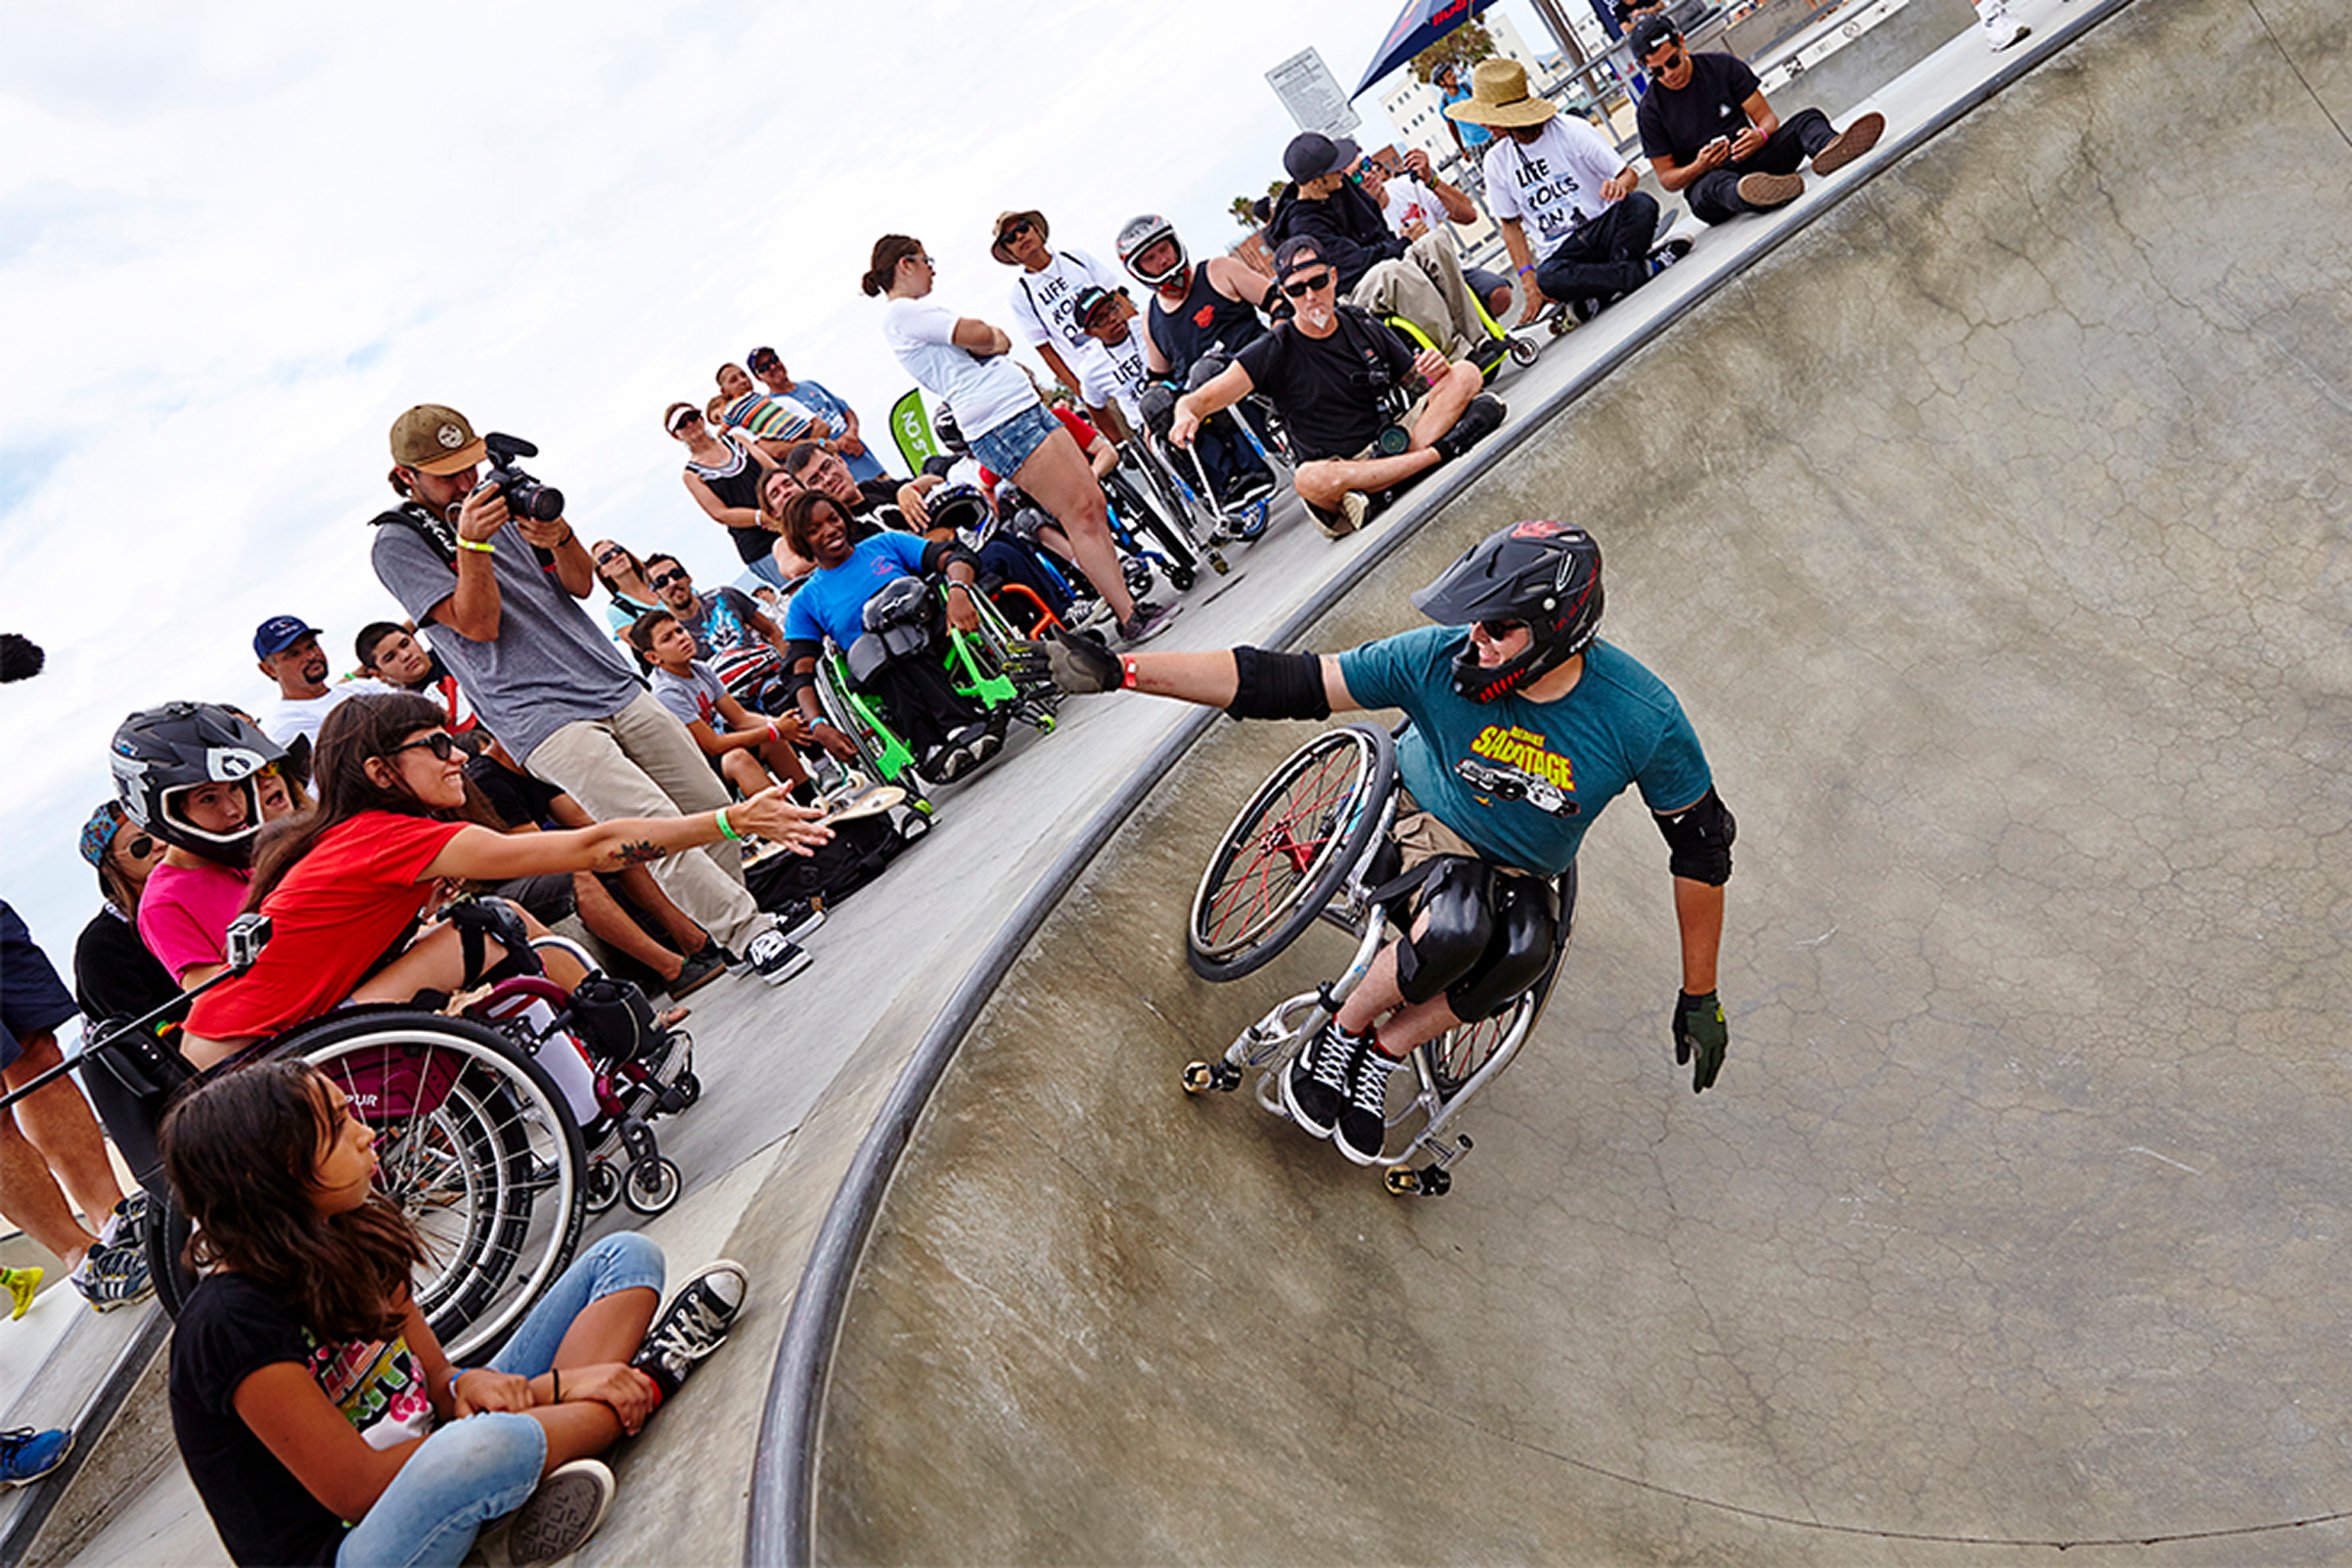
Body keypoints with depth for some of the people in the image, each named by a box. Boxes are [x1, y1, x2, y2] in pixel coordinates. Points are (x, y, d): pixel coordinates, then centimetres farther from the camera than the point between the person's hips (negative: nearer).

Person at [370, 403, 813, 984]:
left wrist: (558, 537, -9)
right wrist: (471, 542, -20)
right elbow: (479, 625, -10)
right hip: (543, 717, -6)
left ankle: (733, 920, 22)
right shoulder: (397, 543, -1)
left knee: (712, 808, 5)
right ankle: (748, 933, -10)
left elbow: (581, 584, 11)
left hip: (616, 686, 7)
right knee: (656, 826, -20)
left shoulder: (500, 498, 15)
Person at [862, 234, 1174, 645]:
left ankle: (1128, 604, 8)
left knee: (1094, 504, 5)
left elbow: (1000, 343, 19)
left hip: (1026, 408, 10)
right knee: (1080, 514, -12)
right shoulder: (903, 313, -6)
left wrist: (991, 338, -1)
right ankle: (1130, 618, -9)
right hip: (1001, 423, -10)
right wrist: (991, 335, 6)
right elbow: (980, 336, -15)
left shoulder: (912, 314, 25)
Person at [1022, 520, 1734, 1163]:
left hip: (1528, 873, 1)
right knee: (1459, 929, -35)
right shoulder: (1438, 658, -25)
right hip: (1426, 821, -1)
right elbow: (1282, 680, -25)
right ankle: (1341, 1034, -7)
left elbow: (1701, 847, -11)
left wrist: (1699, 996, -6)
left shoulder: (1642, 717, -24)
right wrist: (1116, 671, -31)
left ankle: (1383, 1054, -12)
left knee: (1525, 949, -34)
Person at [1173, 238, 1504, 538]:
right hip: (1338, 467, -4)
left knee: (1466, 374, -10)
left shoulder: (1365, 327, 9)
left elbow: (1416, 383, 17)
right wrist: (1187, 414, -32)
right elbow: (1200, 399, -8)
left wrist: (1435, 370, -8)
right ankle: (1442, 449, -27)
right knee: (1310, 480, -41)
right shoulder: (1273, 352, -2)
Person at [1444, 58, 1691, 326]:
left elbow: (1629, 175, -2)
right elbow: (1510, 225, 10)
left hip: (1606, 224, -1)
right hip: (1564, 250, 1)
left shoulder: (1571, 130, -4)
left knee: (1642, 204, -32)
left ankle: (1598, 293, -23)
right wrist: (1529, 280, -3)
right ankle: (1650, 268, -21)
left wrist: (1618, 184, -29)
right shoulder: (1496, 160, 5)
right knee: (1547, 279, -35)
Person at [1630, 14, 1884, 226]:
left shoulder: (1723, 66, 3)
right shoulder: (1649, 111, -3)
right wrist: (1699, 167, -23)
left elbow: (1768, 117, 4)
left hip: (1751, 162, 4)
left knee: (1808, 120, -18)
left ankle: (1826, 149, -55)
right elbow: (1666, 178, -2)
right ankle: (1752, 196, -76)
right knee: (1715, 184, -40)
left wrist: (1760, 135, -21)